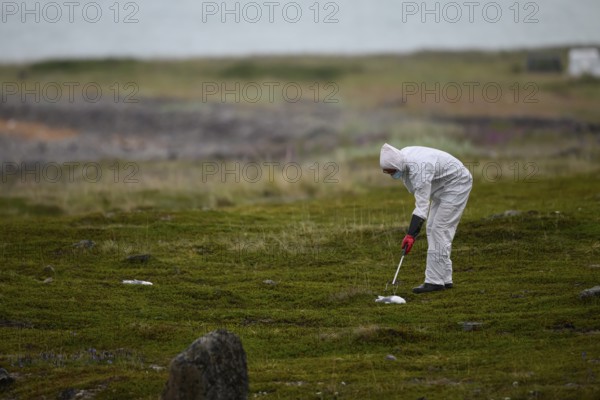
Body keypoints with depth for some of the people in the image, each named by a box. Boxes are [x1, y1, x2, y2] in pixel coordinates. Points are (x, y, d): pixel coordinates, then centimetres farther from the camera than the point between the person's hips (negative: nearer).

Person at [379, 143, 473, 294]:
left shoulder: (419, 169, -36)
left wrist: (411, 234, -41)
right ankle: (444, 279, 8)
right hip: (442, 187, 10)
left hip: (457, 184, -10)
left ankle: (435, 281, -17)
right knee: (433, 229, 7)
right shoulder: (402, 156, -8)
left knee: (439, 229, -16)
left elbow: (422, 206, -37)